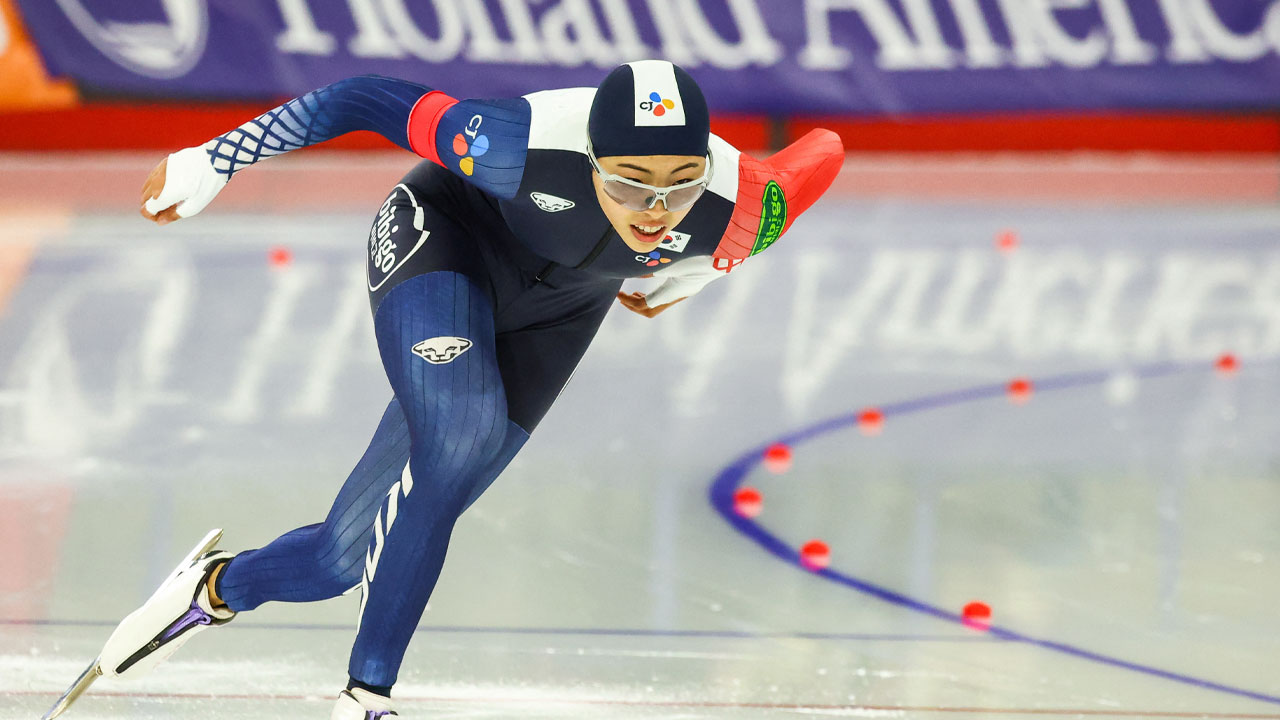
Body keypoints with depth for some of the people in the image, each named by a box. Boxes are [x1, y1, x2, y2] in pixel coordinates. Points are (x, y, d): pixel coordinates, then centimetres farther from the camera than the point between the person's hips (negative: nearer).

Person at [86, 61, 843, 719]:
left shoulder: (737, 216, -33)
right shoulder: (527, 146, -40)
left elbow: (823, 152, -10)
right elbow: (370, 100, -27)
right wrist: (214, 160, -21)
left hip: (553, 309, 3)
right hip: (446, 237, -3)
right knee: (457, 439, -33)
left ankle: (220, 587, 29)